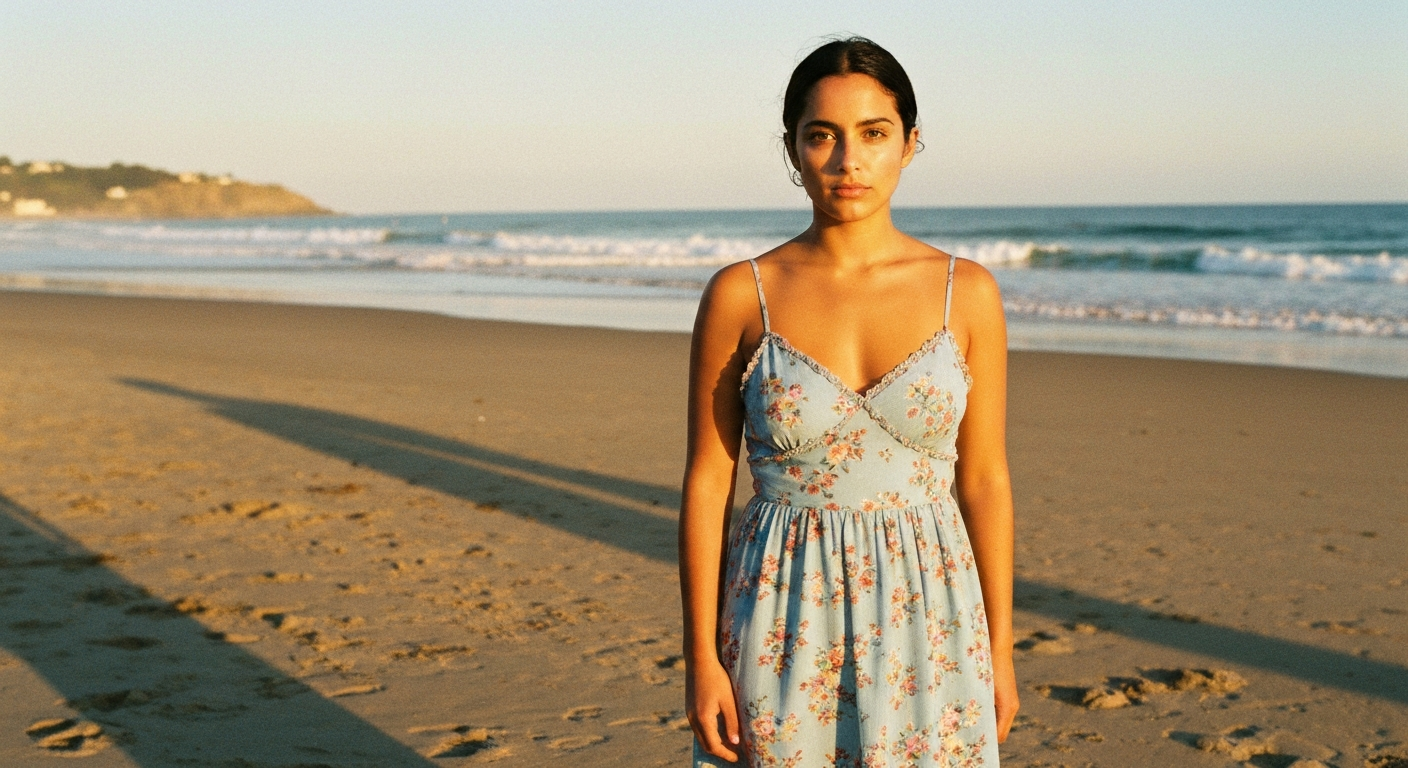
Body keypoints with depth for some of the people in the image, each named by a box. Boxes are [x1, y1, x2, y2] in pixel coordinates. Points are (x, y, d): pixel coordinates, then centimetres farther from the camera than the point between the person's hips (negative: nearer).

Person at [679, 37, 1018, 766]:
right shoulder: (739, 295, -4)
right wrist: (700, 657, -5)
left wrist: (1000, 647, 4)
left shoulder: (965, 292, -1)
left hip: (925, 618, 1)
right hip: (784, 618, 0)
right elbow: (707, 484, -2)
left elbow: (984, 480, 3)